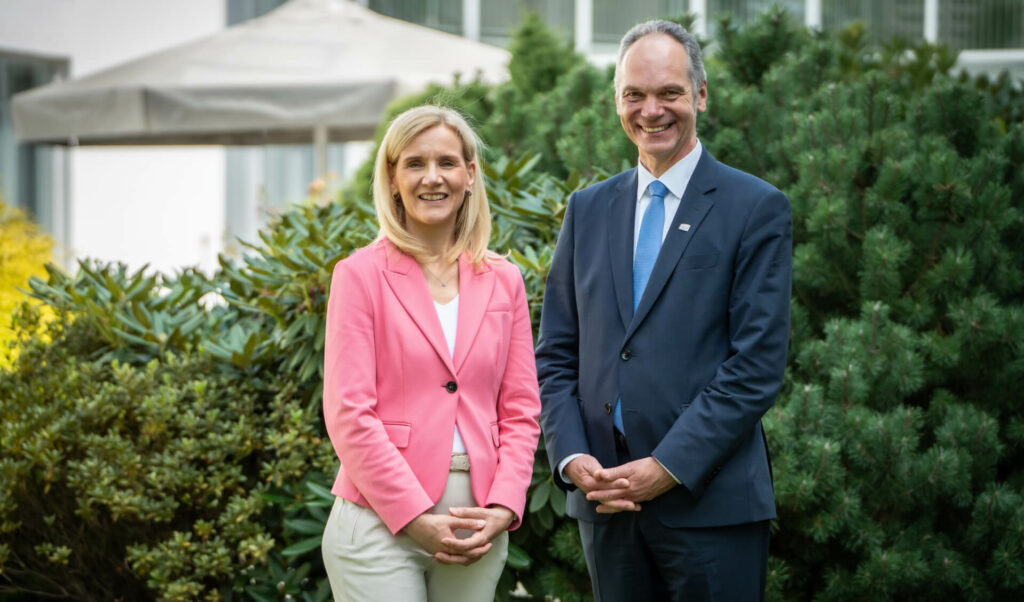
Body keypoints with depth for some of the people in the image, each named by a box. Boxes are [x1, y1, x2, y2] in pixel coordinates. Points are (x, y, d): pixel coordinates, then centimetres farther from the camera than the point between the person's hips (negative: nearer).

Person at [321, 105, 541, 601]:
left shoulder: (503, 281, 10)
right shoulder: (361, 275, -1)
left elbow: (520, 411, 9)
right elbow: (348, 413, -8)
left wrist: (503, 508, -6)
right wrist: (416, 517, -13)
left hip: (479, 530, 4)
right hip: (382, 522, -3)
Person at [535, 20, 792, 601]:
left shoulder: (757, 209, -2)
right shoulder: (588, 209, 12)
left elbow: (758, 364, -9)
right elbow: (556, 354, 12)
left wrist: (667, 467, -14)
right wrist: (572, 457, -4)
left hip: (710, 502, -4)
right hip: (606, 497, 4)